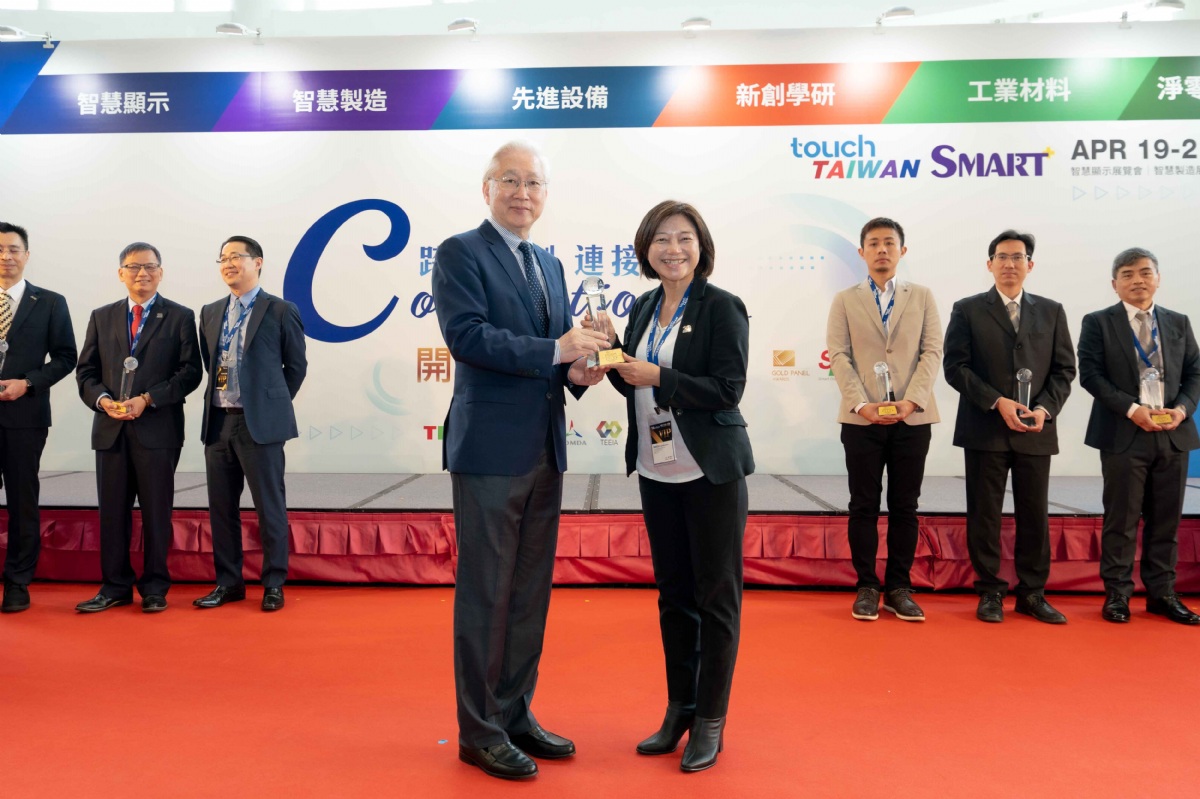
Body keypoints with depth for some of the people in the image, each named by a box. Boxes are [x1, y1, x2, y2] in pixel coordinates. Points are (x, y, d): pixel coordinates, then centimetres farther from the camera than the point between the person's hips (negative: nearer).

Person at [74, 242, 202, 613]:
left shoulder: (180, 317, 4)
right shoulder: (101, 317, 15)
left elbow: (190, 372, -4)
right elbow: (85, 371, 13)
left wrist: (147, 399, -14)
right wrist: (102, 399, -8)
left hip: (158, 428, -3)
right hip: (110, 429, 4)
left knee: (157, 511, 2)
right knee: (112, 511, 7)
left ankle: (155, 588, 12)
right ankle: (115, 587, 18)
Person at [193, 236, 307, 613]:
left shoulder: (280, 311, -3)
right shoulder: (210, 313, 12)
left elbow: (296, 365, 3)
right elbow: (209, 364, 19)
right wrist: (220, 401, 12)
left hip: (260, 423, -5)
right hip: (218, 422, 6)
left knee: (269, 507, 1)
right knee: (221, 507, 10)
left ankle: (273, 585, 13)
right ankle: (228, 582, 22)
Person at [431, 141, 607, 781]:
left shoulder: (550, 265, 18)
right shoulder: (460, 253, -5)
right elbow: (466, 334, -18)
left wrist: (576, 372, -3)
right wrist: (554, 351, -20)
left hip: (544, 452, 8)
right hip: (490, 451, -7)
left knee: (530, 592, 14)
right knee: (485, 594, 1)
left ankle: (515, 714, 28)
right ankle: (479, 731, 16)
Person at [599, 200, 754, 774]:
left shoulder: (722, 307, -9)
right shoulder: (644, 308, 9)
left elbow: (728, 388, -16)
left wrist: (658, 377, -19)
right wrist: (613, 352, -3)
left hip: (711, 471, -6)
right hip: (657, 470, 6)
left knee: (716, 596, 6)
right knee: (672, 592, 15)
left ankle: (710, 720, 20)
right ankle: (678, 709, 30)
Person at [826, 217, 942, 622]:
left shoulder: (922, 297, 11)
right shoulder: (845, 300, 9)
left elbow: (932, 352, 2)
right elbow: (839, 357, -1)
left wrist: (911, 400, -13)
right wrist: (861, 404, -14)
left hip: (912, 418, 1)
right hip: (861, 419, -1)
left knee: (905, 506, 5)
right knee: (864, 506, 3)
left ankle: (899, 588, 14)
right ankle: (867, 587, 12)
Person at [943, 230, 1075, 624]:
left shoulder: (1051, 311, 12)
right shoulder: (967, 310, 4)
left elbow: (1064, 369, 9)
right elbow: (955, 367, -4)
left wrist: (1045, 408, -8)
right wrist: (997, 402, -14)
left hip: (1036, 431, 2)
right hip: (984, 429, -2)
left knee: (1034, 514, 6)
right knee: (984, 514, 3)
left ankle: (1032, 593, 17)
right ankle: (990, 592, 13)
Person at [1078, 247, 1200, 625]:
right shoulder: (1098, 323, 1)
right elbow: (1090, 374, -7)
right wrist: (1132, 409, -16)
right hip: (1123, 435, -4)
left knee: (1166, 519, 9)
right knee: (1121, 519, 1)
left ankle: (1162, 593, 19)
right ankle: (1117, 593, 10)